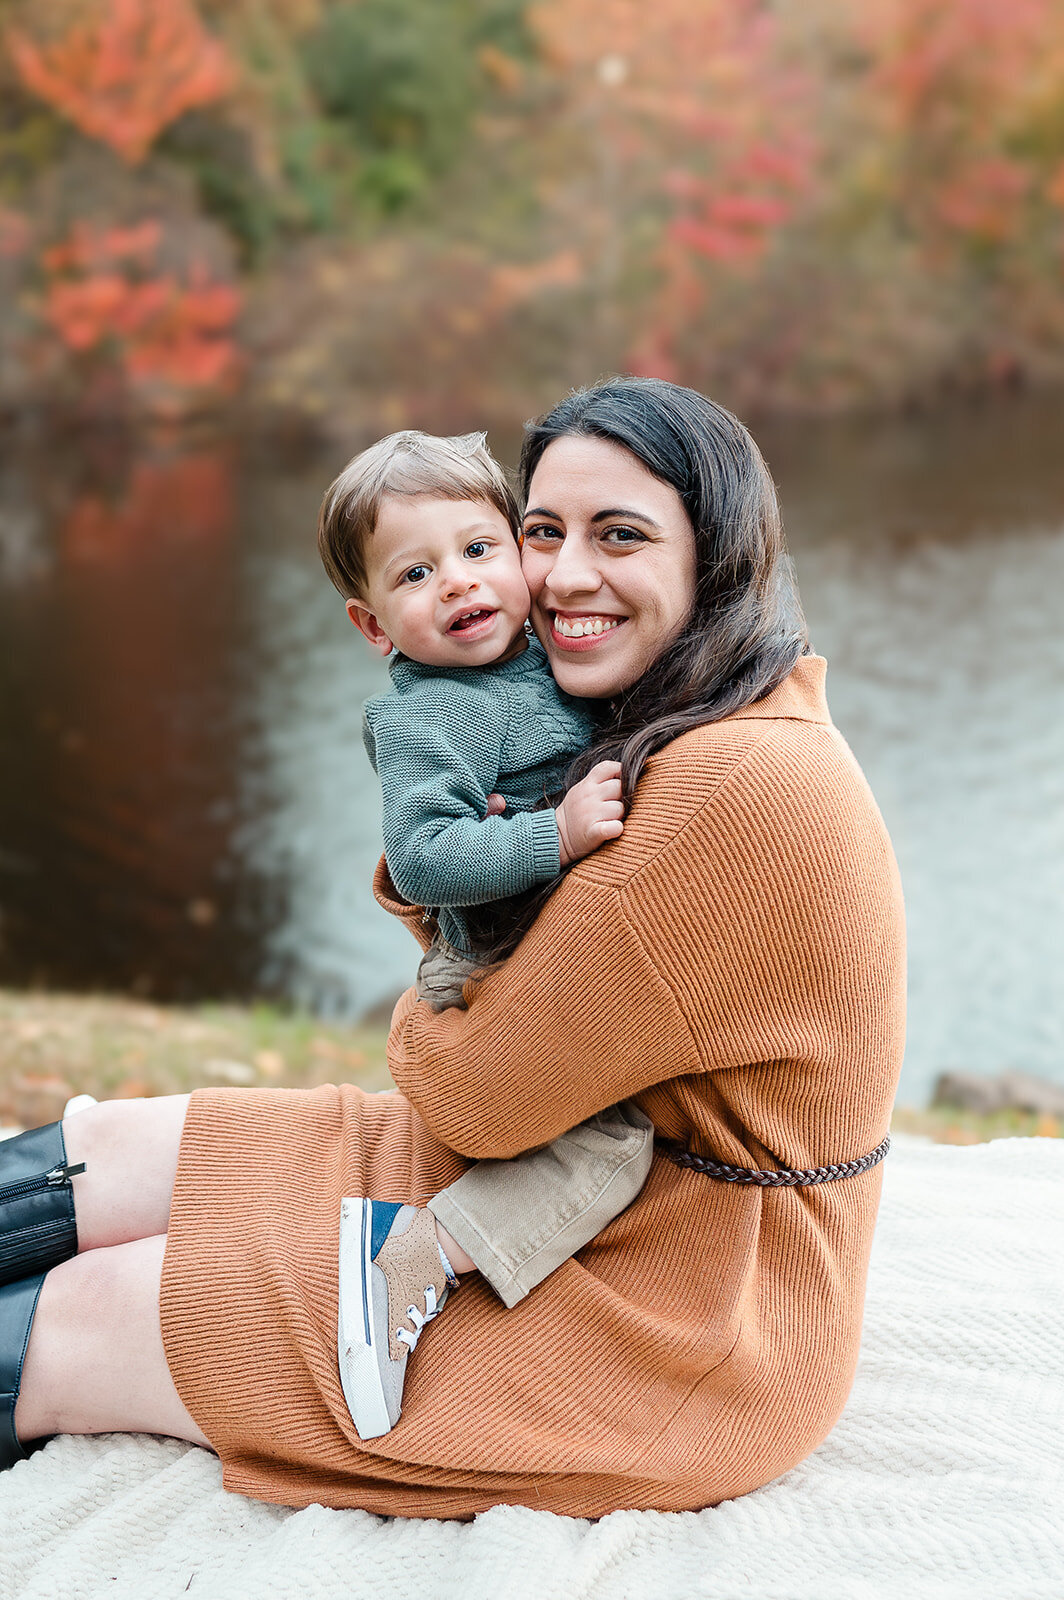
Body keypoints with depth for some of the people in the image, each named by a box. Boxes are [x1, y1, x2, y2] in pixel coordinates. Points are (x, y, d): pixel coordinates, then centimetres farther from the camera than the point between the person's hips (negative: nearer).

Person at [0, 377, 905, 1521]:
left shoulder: (746, 784, -27)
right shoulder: (672, 736, 6)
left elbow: (480, 1094, -23)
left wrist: (422, 1020, 0)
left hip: (671, 1343, -9)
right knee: (109, 1148, 8)